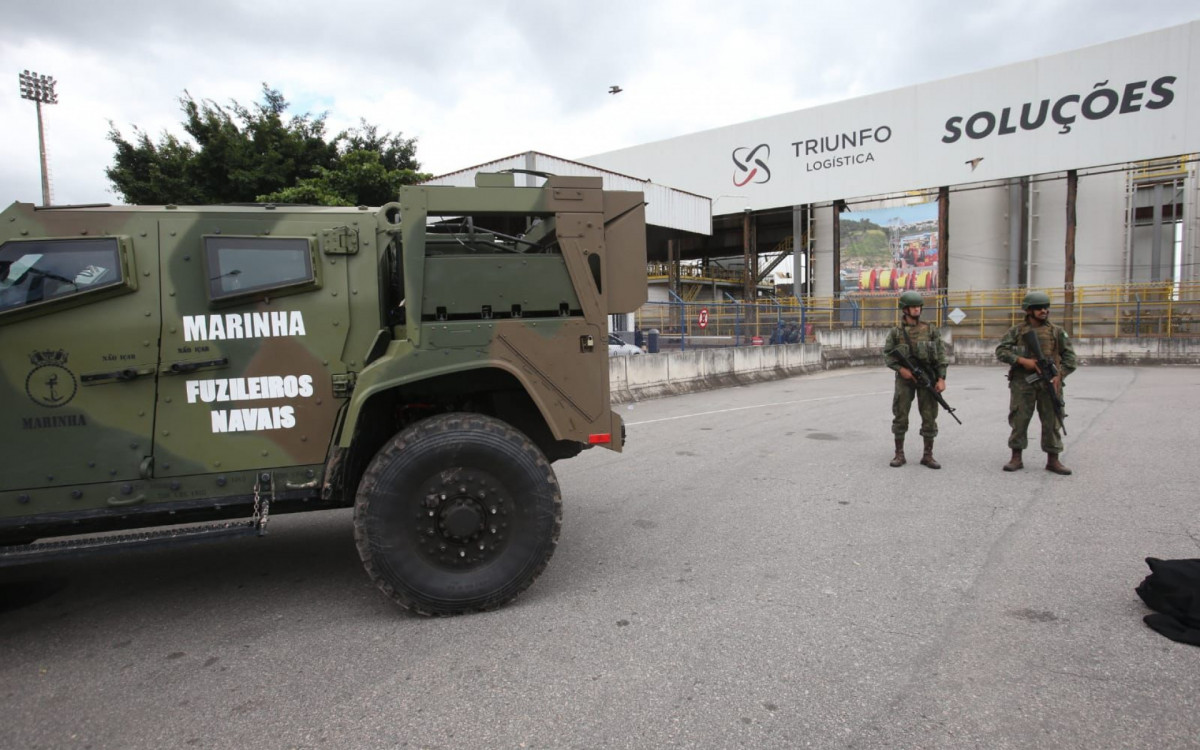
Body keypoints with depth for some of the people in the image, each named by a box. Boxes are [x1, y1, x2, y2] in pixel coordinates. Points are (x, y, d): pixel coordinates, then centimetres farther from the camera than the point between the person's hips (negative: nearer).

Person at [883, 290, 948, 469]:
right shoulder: (895, 332, 3)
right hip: (905, 378, 0)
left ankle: (928, 456, 10)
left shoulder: (931, 330, 3)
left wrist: (941, 378, -8)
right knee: (900, 416, -1)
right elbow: (887, 355, 2)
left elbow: (941, 354, 1)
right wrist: (900, 369, -14)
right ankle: (899, 454, 9)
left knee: (929, 417, 1)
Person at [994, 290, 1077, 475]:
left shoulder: (1056, 332, 8)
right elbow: (1000, 351, -2)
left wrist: (1059, 375, -7)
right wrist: (1022, 360, -15)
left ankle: (1053, 460, 12)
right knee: (1019, 420, 2)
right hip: (1022, 383, -1)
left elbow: (1069, 356, 8)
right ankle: (1016, 458, 11)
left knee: (1052, 421, 4)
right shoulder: (1017, 331, 6)